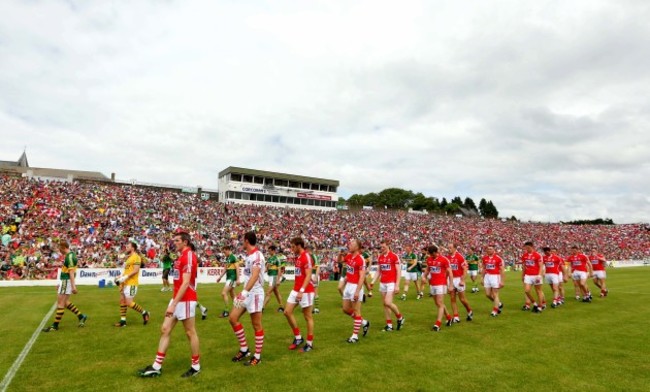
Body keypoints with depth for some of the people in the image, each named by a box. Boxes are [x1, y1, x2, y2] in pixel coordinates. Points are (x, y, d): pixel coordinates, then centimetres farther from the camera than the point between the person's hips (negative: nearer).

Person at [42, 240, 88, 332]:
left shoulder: (70, 256, -19)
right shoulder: (68, 255, 13)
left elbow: (71, 272, -24)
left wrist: (73, 286, -27)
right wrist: (60, 283, 25)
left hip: (66, 282, -10)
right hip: (64, 281, 10)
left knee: (60, 304, -1)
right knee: (65, 302, 16)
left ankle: (55, 325, 8)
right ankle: (81, 316, 20)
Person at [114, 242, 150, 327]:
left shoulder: (136, 257, -12)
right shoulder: (128, 257, 18)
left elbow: (136, 270, -20)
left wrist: (125, 277, -23)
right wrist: (120, 276, 11)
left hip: (131, 283, -10)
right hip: (125, 283, 10)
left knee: (129, 303, -9)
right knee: (122, 300, 9)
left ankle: (144, 313, 6)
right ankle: (123, 320, 17)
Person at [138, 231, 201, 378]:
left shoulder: (189, 255, -17)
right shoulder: (181, 256, 13)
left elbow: (185, 283, -23)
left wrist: (173, 304, -25)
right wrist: (173, 301, 20)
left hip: (186, 300, -9)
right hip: (177, 299, 9)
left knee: (190, 332, 3)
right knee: (165, 330, 11)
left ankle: (196, 366, 18)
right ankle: (157, 367, 21)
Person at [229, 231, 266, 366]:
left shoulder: (257, 255, -18)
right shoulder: (248, 255, 10)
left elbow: (255, 276, -32)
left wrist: (245, 292, -41)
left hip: (255, 294, -9)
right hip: (247, 293, 9)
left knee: (257, 325, 2)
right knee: (233, 318, 7)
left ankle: (257, 356, 15)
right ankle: (244, 350, 19)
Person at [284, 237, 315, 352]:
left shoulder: (306, 256, -16)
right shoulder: (298, 257, 12)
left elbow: (308, 276, -22)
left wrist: (302, 290, -28)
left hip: (305, 291, -9)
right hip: (296, 290, 9)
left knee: (308, 317, 3)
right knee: (287, 312, 6)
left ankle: (309, 343, 16)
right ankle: (298, 337, 19)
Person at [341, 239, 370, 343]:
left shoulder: (360, 259, -18)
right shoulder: (348, 256, 4)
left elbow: (362, 277, -21)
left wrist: (357, 291, -23)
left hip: (356, 286, -9)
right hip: (348, 285, 9)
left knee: (356, 311, 2)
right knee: (345, 309, 16)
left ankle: (355, 336, 14)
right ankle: (364, 323, 33)